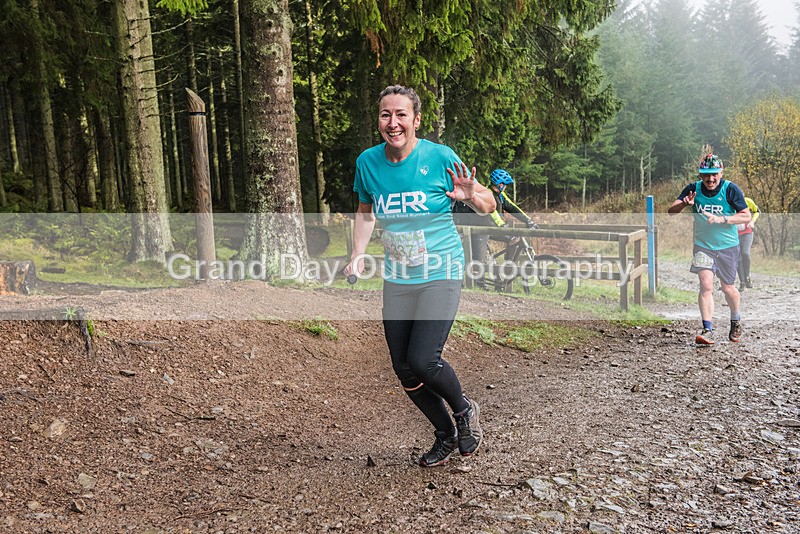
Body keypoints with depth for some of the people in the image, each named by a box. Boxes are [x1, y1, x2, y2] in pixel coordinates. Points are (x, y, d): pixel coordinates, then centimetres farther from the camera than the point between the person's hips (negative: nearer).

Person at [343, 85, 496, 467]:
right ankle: (445, 435, 31)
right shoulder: (368, 162, -1)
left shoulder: (439, 156, -11)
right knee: (403, 369, 7)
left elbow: (489, 205, -2)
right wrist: (357, 254, 6)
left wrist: (471, 196, -25)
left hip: (441, 273, -4)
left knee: (423, 360, -17)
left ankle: (465, 410, 16)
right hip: (397, 279, 5)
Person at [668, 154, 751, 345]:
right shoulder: (694, 189, -6)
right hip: (703, 245, 1)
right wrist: (684, 204, -27)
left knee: (728, 288, 9)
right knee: (706, 286, -13)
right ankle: (707, 330, -12)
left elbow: (746, 216, -13)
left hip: (728, 246, -1)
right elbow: (671, 211, -6)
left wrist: (721, 219, -25)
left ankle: (736, 320, 38)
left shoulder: (730, 189, -12)